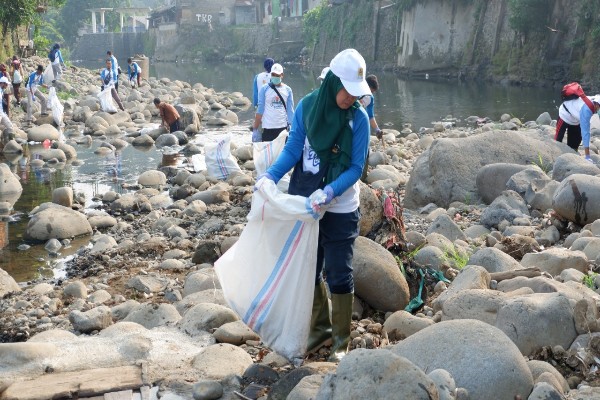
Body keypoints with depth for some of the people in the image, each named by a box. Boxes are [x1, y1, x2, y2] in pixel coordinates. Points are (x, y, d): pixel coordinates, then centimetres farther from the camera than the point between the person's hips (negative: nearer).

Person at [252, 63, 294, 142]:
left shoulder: (287, 90, 4)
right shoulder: (264, 89, -1)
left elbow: (290, 111, 4)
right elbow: (260, 110, -1)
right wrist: (255, 129, -6)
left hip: (283, 128, 2)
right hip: (268, 129, -2)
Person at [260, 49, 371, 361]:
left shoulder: (358, 119, -12)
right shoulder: (306, 107, -6)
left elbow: (356, 167, -12)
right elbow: (292, 150, -5)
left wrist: (331, 190, -28)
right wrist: (271, 175, -22)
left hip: (340, 210, -3)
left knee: (338, 275, 4)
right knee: (309, 271, 15)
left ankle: (341, 340, 20)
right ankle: (320, 329, 34)